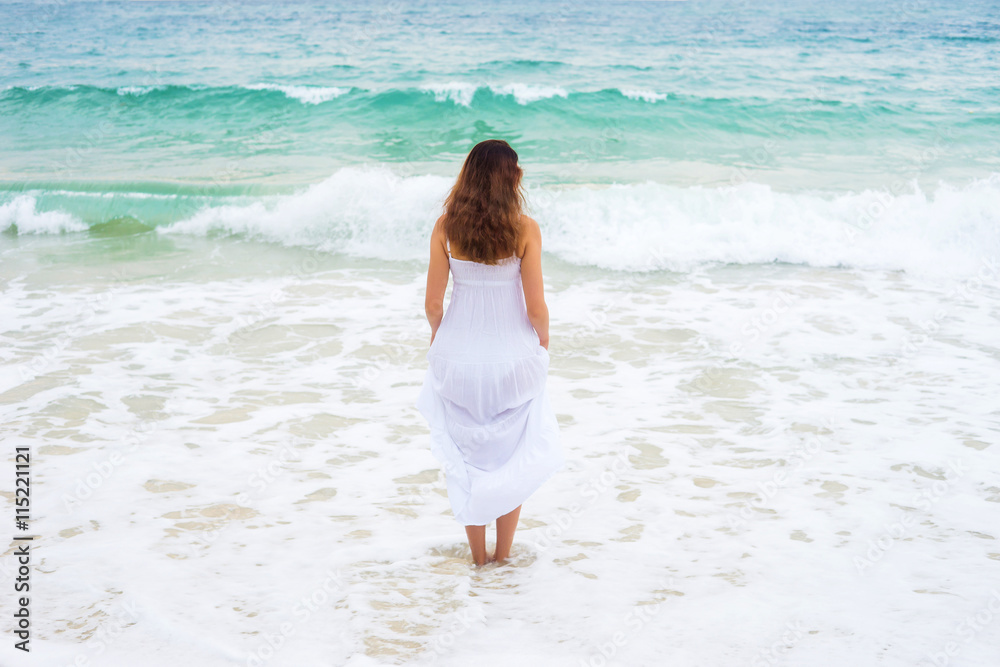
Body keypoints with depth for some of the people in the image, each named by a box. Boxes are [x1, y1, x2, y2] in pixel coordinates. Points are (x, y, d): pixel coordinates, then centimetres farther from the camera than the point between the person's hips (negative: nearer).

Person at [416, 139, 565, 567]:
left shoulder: (446, 226, -9)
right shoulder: (525, 229, -13)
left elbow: (433, 303, -5)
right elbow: (536, 307, -11)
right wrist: (542, 344, 9)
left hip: (458, 353, 1)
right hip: (512, 354, -1)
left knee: (466, 455, 16)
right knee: (512, 455, 19)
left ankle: (478, 555, 26)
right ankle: (504, 552, 27)